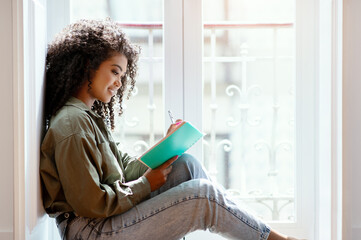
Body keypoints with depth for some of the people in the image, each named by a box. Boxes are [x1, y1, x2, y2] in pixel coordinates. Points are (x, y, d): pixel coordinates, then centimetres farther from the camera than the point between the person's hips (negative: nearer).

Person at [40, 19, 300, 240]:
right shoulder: (72, 124, -19)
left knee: (187, 164, 4)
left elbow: (122, 166, 14)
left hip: (111, 213, 10)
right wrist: (146, 184, -12)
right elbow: (91, 204, -22)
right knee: (202, 194, -15)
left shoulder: (91, 115, 13)